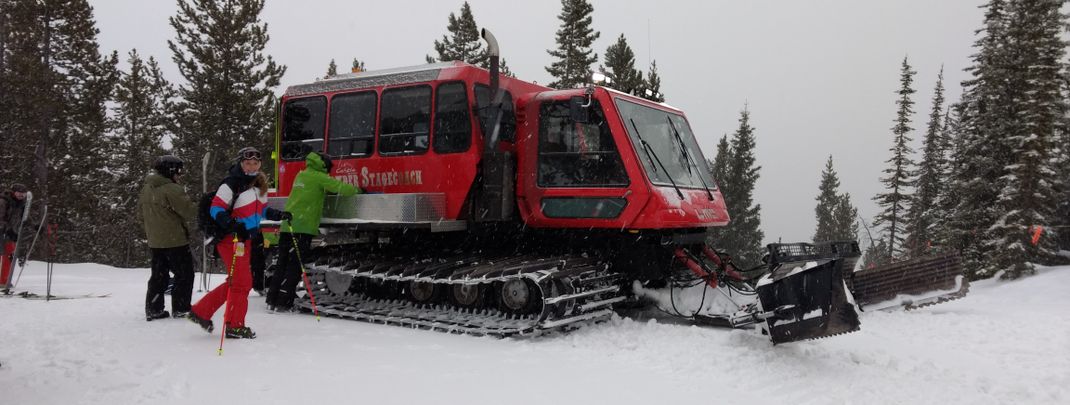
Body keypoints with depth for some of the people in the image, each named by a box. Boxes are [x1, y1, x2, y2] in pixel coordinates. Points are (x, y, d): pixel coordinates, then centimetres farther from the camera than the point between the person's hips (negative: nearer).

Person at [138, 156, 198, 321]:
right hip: (175, 240, -8)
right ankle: (181, 309, 5)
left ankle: (153, 309, 16)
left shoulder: (146, 189, 9)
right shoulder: (172, 189, -18)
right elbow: (189, 212, -18)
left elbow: (141, 210, 18)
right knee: (184, 274, 3)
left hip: (154, 241, 8)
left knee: (159, 275, 15)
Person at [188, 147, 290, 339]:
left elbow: (261, 209, 24)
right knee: (242, 281, -5)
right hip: (230, 239, -9)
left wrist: (279, 215, 12)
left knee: (236, 281, 14)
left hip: (245, 238, 9)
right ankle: (234, 326, 8)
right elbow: (216, 209, -17)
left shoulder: (259, 184, 13)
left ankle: (201, 312, 25)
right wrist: (231, 224, -32)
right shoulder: (231, 184, -13)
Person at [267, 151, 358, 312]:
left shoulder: (301, 175, 17)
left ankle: (272, 301, 15)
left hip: (286, 226, 8)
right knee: (295, 268, -3)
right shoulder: (319, 177, -5)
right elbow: (341, 188, -6)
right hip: (303, 228, -8)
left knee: (283, 265, 13)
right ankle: (283, 304, -4)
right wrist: (357, 190, 9)